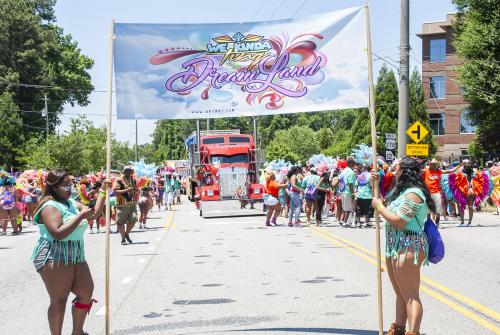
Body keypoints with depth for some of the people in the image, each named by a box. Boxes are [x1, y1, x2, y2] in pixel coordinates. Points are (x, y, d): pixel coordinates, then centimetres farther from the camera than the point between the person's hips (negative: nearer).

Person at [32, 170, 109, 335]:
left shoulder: (71, 202, 14)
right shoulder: (50, 207, -13)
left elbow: (93, 214, 20)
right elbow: (58, 234, -26)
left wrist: (103, 193, 13)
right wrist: (80, 216, -22)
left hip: (75, 256, 9)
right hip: (54, 257, -9)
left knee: (86, 292, 12)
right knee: (59, 300, -10)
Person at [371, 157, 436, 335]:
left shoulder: (413, 193, -17)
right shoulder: (401, 190, 15)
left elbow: (398, 220, -24)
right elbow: (384, 201, 30)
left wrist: (379, 206, -10)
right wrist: (375, 184, 17)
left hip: (408, 247, -11)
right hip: (395, 247, 11)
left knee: (410, 295, -11)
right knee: (400, 294, 19)